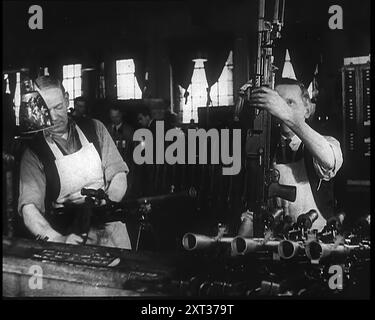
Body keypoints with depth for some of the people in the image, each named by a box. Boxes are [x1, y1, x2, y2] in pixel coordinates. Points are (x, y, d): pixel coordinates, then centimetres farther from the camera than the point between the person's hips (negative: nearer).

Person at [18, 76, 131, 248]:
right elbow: (28, 208, -12)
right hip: (73, 241, -2)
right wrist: (59, 240, -30)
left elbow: (119, 175, 8)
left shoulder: (94, 128, 8)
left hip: (112, 233, 2)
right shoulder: (33, 151, -2)